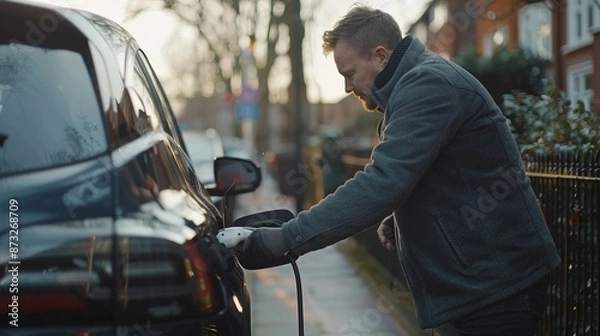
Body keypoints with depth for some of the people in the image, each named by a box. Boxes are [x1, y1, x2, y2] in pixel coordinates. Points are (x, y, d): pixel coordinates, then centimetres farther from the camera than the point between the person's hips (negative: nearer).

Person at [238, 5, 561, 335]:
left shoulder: (428, 86, -19)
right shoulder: (422, 82, 15)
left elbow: (382, 183, -29)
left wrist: (288, 238, -28)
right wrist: (396, 218, 3)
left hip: (496, 282, -10)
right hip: (482, 278, 10)